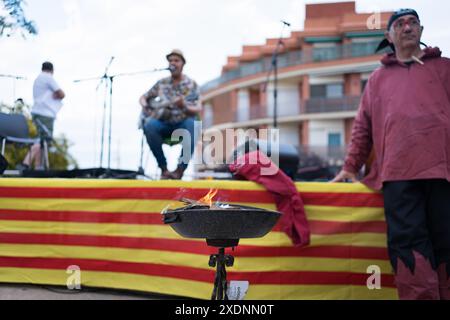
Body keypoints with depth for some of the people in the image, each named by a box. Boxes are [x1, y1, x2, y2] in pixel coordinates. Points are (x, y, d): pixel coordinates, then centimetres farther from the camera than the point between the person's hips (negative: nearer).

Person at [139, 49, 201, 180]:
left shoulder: (191, 84, 1)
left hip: (183, 125, -2)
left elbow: (198, 109, -9)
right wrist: (145, 107, -4)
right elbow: (143, 97, 19)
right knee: (149, 125, -31)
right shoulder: (162, 83, 9)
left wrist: (184, 106, -30)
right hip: (164, 124, 2)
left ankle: (180, 170, -30)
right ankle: (164, 168, -23)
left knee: (192, 124, -38)